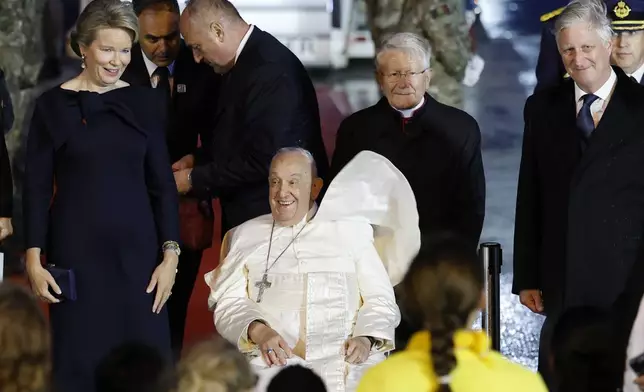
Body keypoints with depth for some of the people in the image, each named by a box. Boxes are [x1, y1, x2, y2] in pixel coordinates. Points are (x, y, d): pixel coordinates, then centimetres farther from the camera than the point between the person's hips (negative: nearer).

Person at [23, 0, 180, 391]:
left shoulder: (146, 102, 5)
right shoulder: (54, 105, -1)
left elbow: (162, 183, 6)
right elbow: (37, 187, 0)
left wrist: (170, 255, -1)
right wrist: (34, 259, -5)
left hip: (137, 250, 2)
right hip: (77, 254, -2)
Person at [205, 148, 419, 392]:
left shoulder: (350, 231, 18)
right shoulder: (246, 236, 20)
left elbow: (380, 299, 13)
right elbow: (229, 304, 11)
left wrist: (366, 338, -9)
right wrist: (259, 332, -12)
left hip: (342, 356, 0)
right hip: (274, 359, 0)